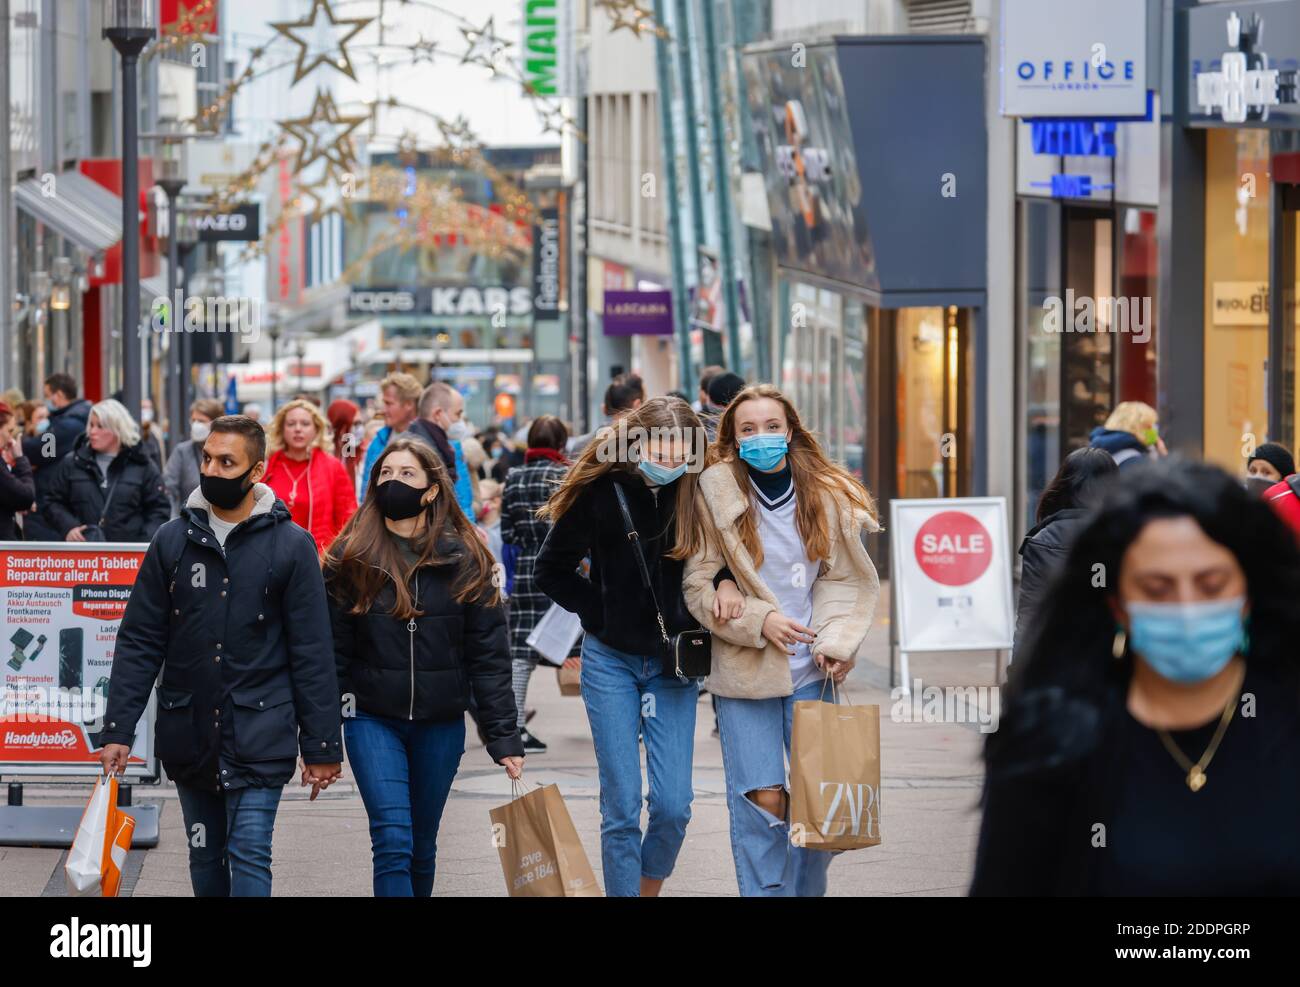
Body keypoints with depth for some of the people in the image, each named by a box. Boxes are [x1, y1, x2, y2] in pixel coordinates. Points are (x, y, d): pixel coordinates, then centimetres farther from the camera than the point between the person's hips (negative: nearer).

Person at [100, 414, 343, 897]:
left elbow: (313, 653, -3)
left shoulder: (291, 545, -3)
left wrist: (322, 747, -4)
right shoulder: (172, 540, 4)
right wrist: (117, 729, -2)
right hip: (188, 734, 3)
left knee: (248, 854, -9)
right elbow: (139, 642, 5)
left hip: (259, 739, -3)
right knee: (206, 858, 12)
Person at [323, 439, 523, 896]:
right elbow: (331, 652, 1)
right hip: (372, 720, -2)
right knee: (393, 843, -14)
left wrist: (503, 737, -4)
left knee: (422, 847, 11)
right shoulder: (351, 559, -1)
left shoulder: (464, 561, 0)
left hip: (440, 725, 2)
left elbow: (489, 655, 1)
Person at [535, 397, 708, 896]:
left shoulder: (699, 493, -8)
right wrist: (603, 613, -3)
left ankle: (649, 887, 23)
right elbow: (550, 570, 2)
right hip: (612, 661, -1)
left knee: (673, 805, -2)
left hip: (674, 665, 1)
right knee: (622, 807, -2)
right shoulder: (601, 490, -10)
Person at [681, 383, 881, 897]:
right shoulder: (716, 493, -3)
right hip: (744, 669, -2)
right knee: (762, 799, -8)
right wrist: (759, 620, -14)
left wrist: (837, 642, -6)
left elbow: (846, 579, 9)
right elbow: (697, 584, -2)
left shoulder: (826, 494, 3)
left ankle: (806, 892, 21)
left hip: (811, 670, 2)